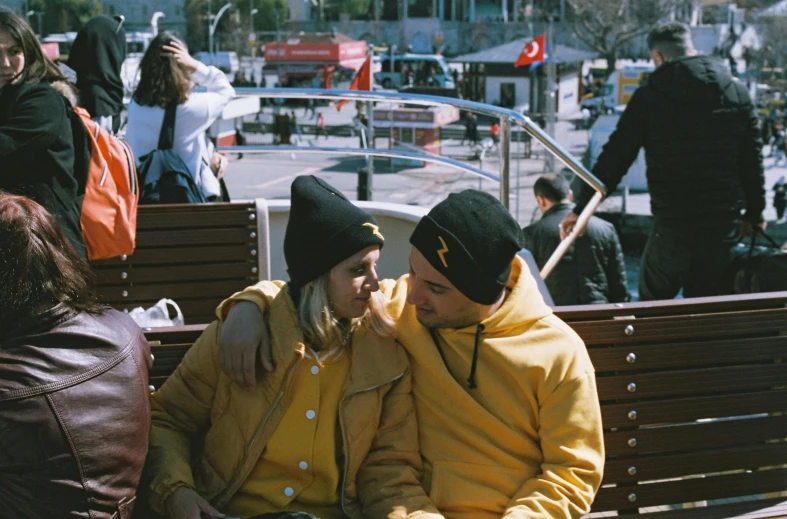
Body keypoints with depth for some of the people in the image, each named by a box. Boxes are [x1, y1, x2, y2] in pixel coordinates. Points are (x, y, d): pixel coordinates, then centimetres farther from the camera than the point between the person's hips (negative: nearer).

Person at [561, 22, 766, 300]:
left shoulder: (648, 98, -4)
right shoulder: (738, 93, 5)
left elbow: (614, 158, -2)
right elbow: (752, 160, 8)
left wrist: (581, 208, 6)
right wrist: (754, 214, 18)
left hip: (672, 227, -3)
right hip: (725, 226, 3)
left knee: (652, 305, 14)